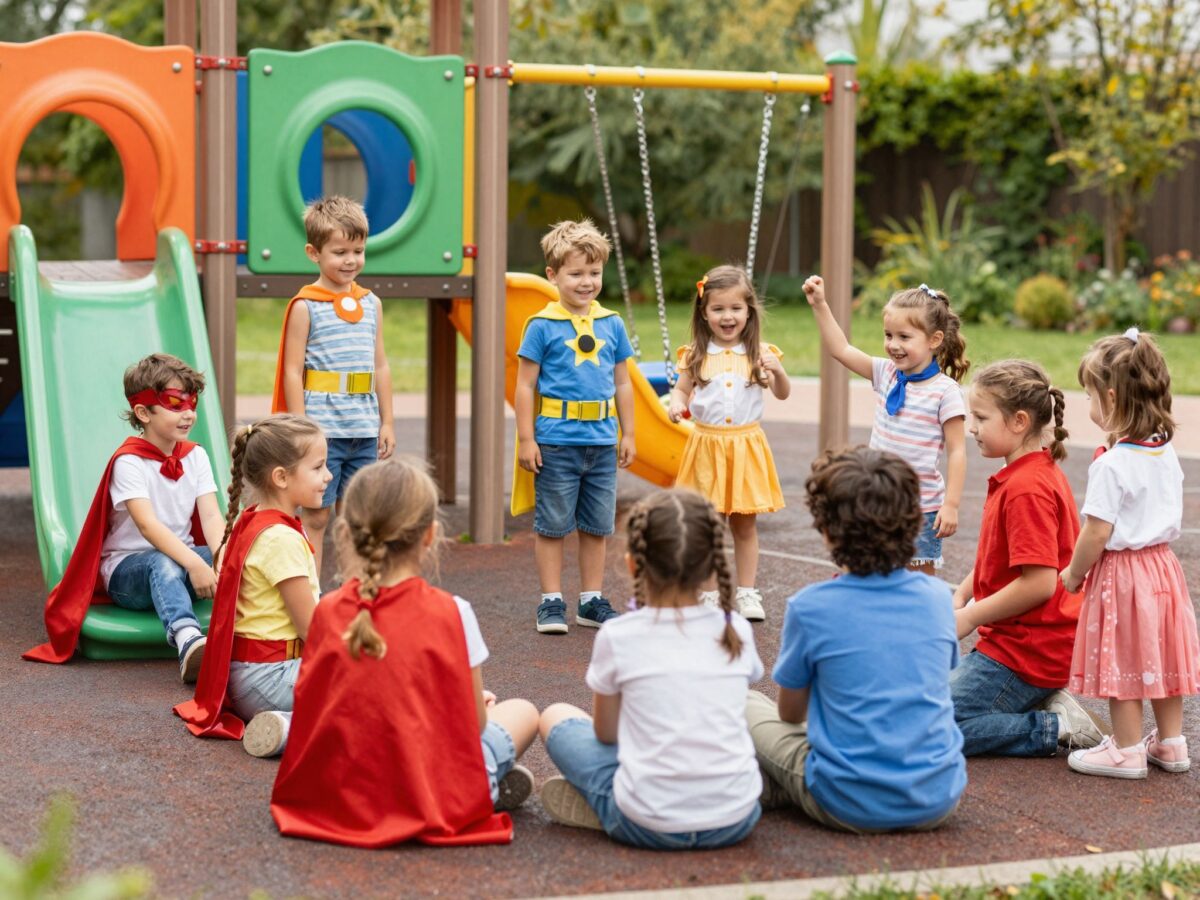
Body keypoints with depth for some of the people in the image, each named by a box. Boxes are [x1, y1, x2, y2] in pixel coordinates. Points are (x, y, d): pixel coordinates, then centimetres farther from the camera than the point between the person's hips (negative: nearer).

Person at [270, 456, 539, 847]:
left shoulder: (328, 611, -5)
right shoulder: (451, 613, -13)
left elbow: (309, 708, 2)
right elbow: (475, 722, -7)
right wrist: (479, 702, 17)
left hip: (343, 784, 3)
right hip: (434, 789, -3)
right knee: (523, 712, 20)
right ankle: (487, 791, 13)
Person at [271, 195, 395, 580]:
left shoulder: (371, 303, 11)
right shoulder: (305, 306, -5)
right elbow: (293, 371, -7)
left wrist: (387, 422, 12)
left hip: (364, 429, 5)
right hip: (322, 428, -5)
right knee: (315, 515, 1)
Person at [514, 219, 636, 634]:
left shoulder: (611, 324, 7)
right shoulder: (542, 326, -5)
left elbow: (622, 383, 14)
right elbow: (525, 385, -5)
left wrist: (627, 435, 12)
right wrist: (526, 439, -8)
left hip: (602, 443, 4)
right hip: (556, 441, -4)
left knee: (597, 526, 11)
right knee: (552, 525, 4)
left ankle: (592, 601, 21)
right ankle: (551, 602, 12)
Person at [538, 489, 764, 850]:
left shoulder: (617, 636, -6)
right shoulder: (736, 631, 1)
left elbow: (605, 734, 8)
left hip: (647, 826, -3)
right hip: (736, 821, 3)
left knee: (556, 717, 17)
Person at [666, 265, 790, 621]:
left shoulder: (758, 352, -1)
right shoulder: (696, 354, -1)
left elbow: (782, 394, 0)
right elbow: (681, 390, 6)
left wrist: (777, 370, -19)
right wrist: (676, 405, -16)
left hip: (746, 447, 0)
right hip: (707, 445, 0)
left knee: (745, 524, 8)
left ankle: (747, 593, 17)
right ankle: (708, 595, 14)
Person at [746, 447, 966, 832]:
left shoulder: (809, 608, -11)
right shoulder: (937, 597, 0)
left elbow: (790, 713, 4)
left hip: (852, 807, -2)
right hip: (938, 801, 2)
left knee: (748, 705, 19)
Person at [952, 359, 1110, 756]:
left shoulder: (1027, 488, -20)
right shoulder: (1039, 472, 13)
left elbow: (1039, 582, -26)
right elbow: (995, 559, 20)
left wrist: (970, 617, -16)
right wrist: (960, 597, 5)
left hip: (1026, 649, -10)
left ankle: (1057, 729, -9)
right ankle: (1047, 707, 6)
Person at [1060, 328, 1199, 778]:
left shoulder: (1112, 464, -21)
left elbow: (1097, 532, -21)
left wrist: (1074, 573, -6)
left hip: (1120, 572, -8)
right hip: (1162, 562, 8)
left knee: (1121, 661, 3)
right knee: (1160, 655, 16)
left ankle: (1127, 752, 11)